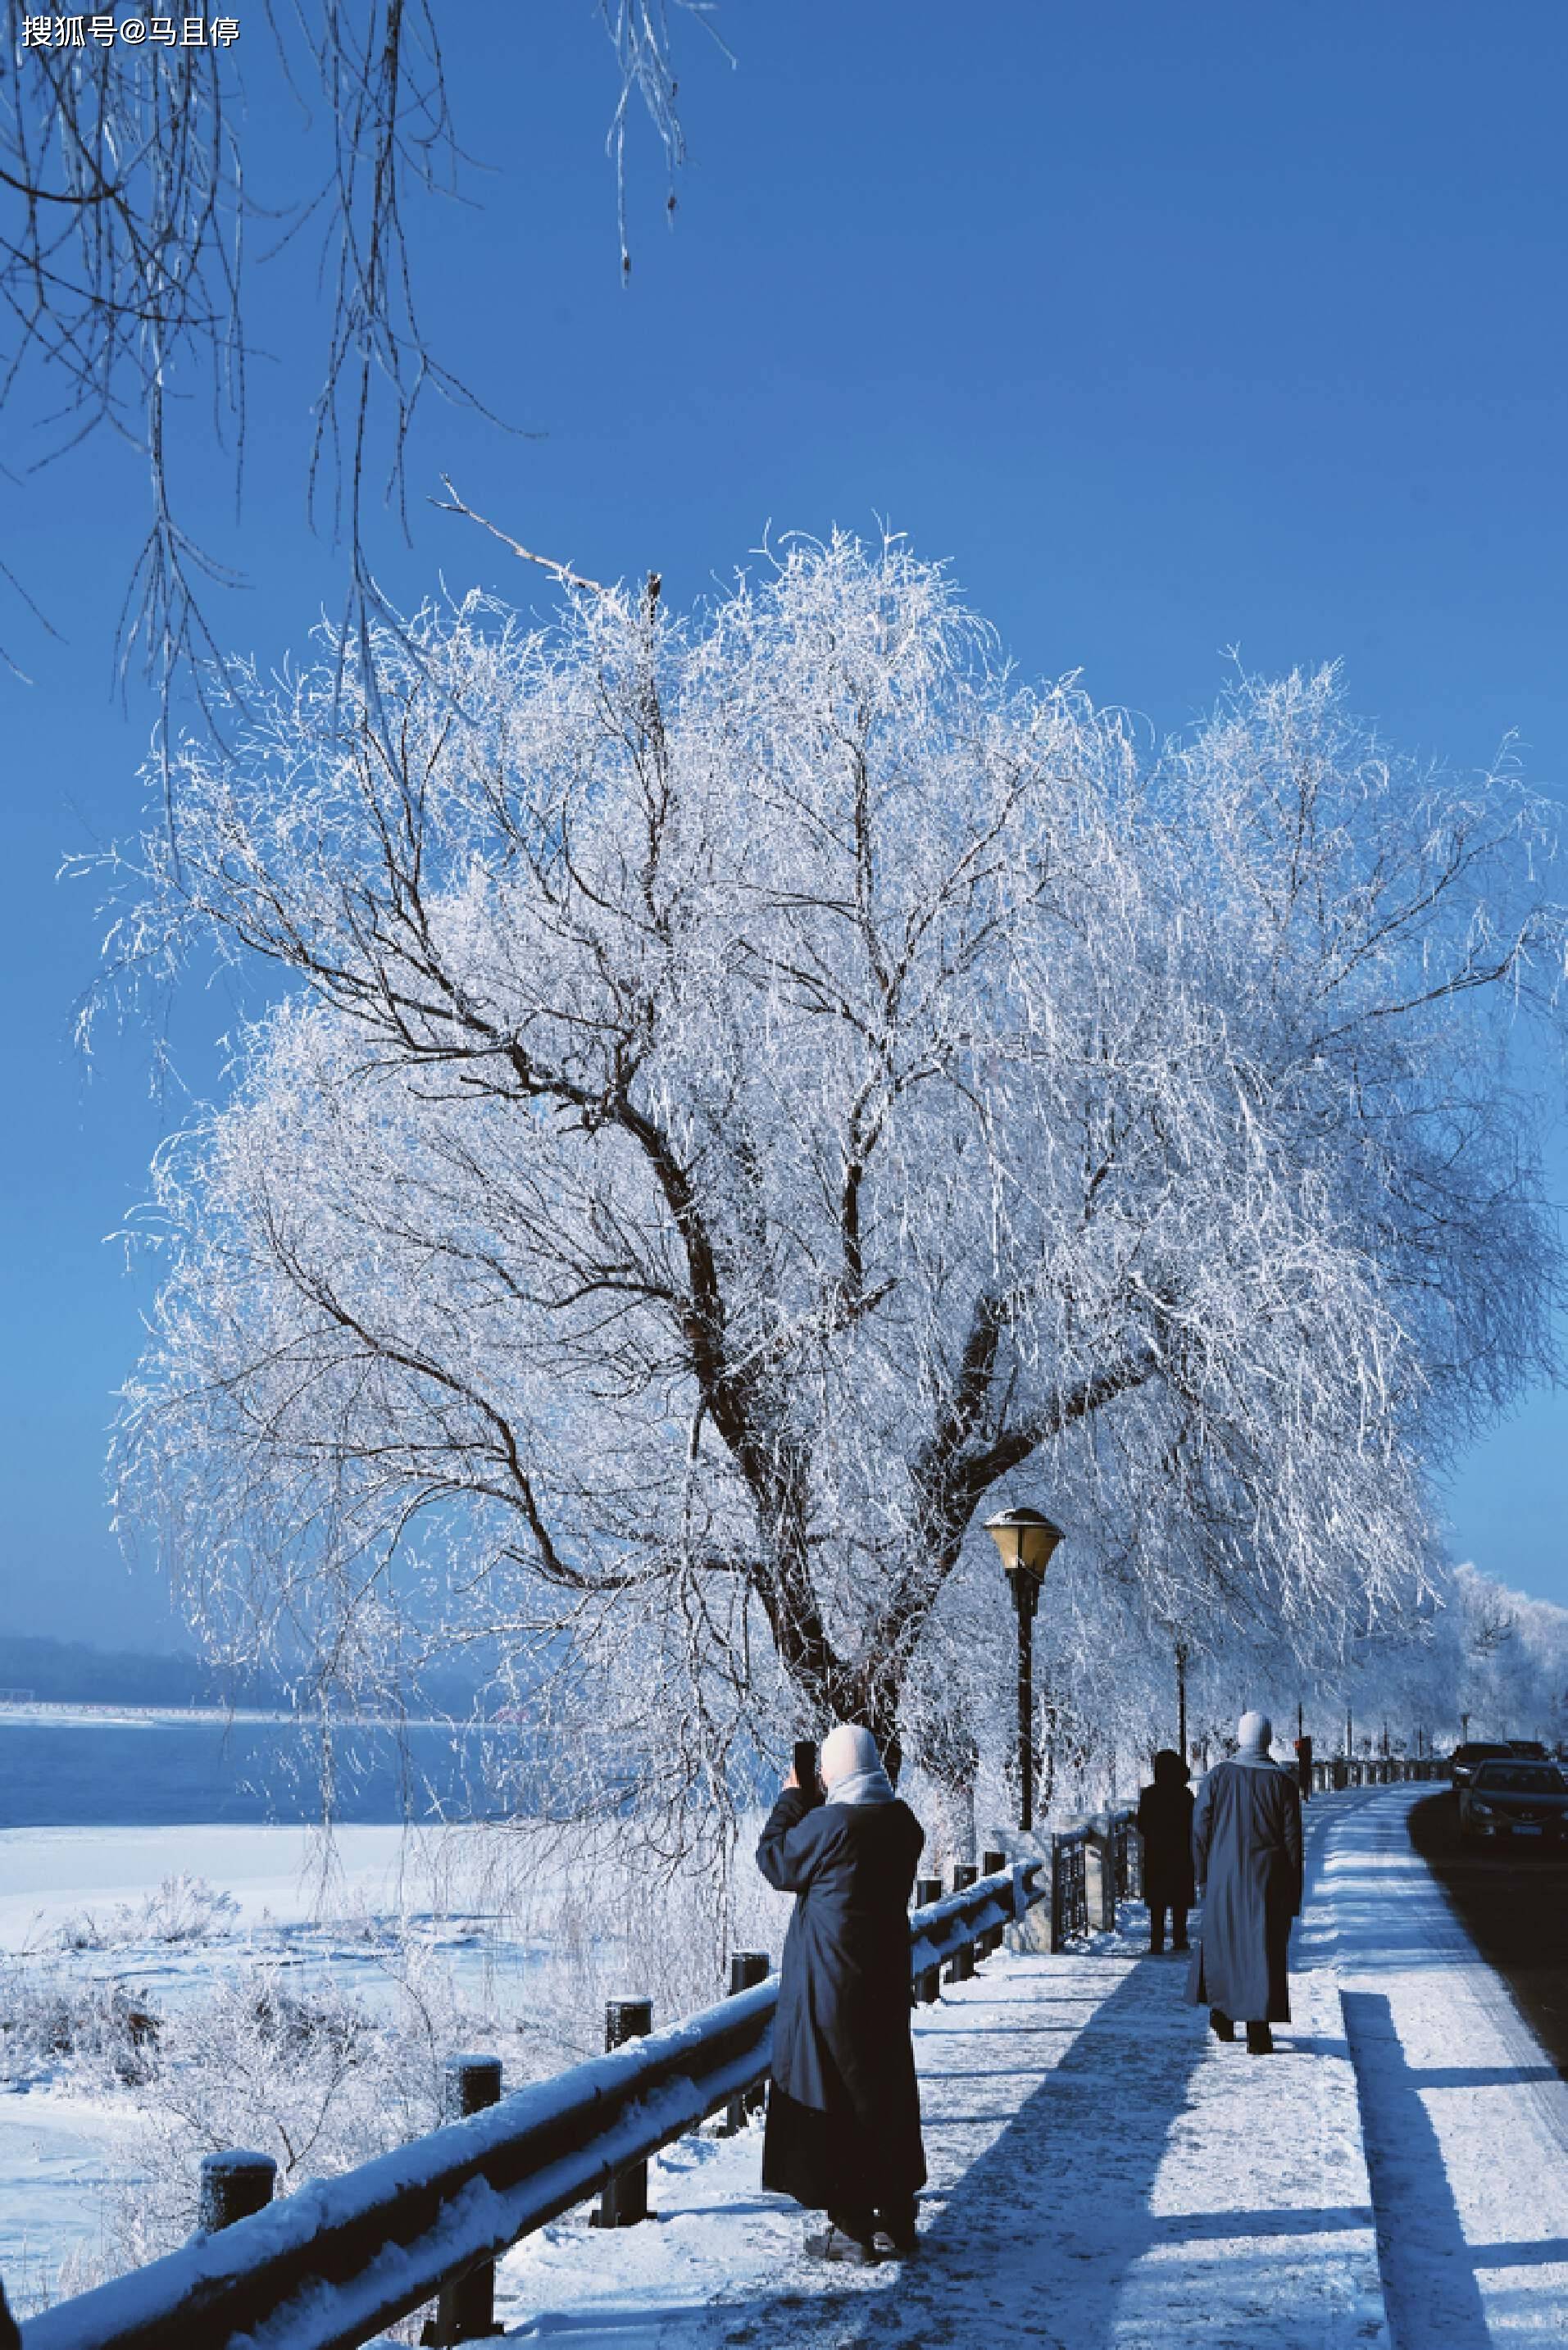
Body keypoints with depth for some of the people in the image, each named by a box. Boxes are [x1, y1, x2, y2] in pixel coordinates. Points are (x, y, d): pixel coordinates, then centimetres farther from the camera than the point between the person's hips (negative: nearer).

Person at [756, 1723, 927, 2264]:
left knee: (833, 2099, 3)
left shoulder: (828, 1824, -20)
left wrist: (790, 1800, 6)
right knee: (887, 2092, 17)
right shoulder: (902, 1821, 2)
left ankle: (853, 2230, 8)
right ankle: (897, 2219, 26)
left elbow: (774, 1862, -6)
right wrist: (811, 1803, 14)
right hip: (887, 1976, 7)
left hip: (831, 1985, -7)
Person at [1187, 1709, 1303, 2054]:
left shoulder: (1218, 1776, -4)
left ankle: (1222, 2018, 28)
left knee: (1221, 1943, 19)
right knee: (1263, 1951, 1)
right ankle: (1258, 2031, -5)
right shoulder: (1283, 1782, -6)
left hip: (1224, 1880, 2)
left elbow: (1200, 1829, -2)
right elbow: (1293, 1840, -5)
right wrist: (1293, 1895, 2)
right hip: (1267, 1882, -1)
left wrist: (1202, 1876, 9)